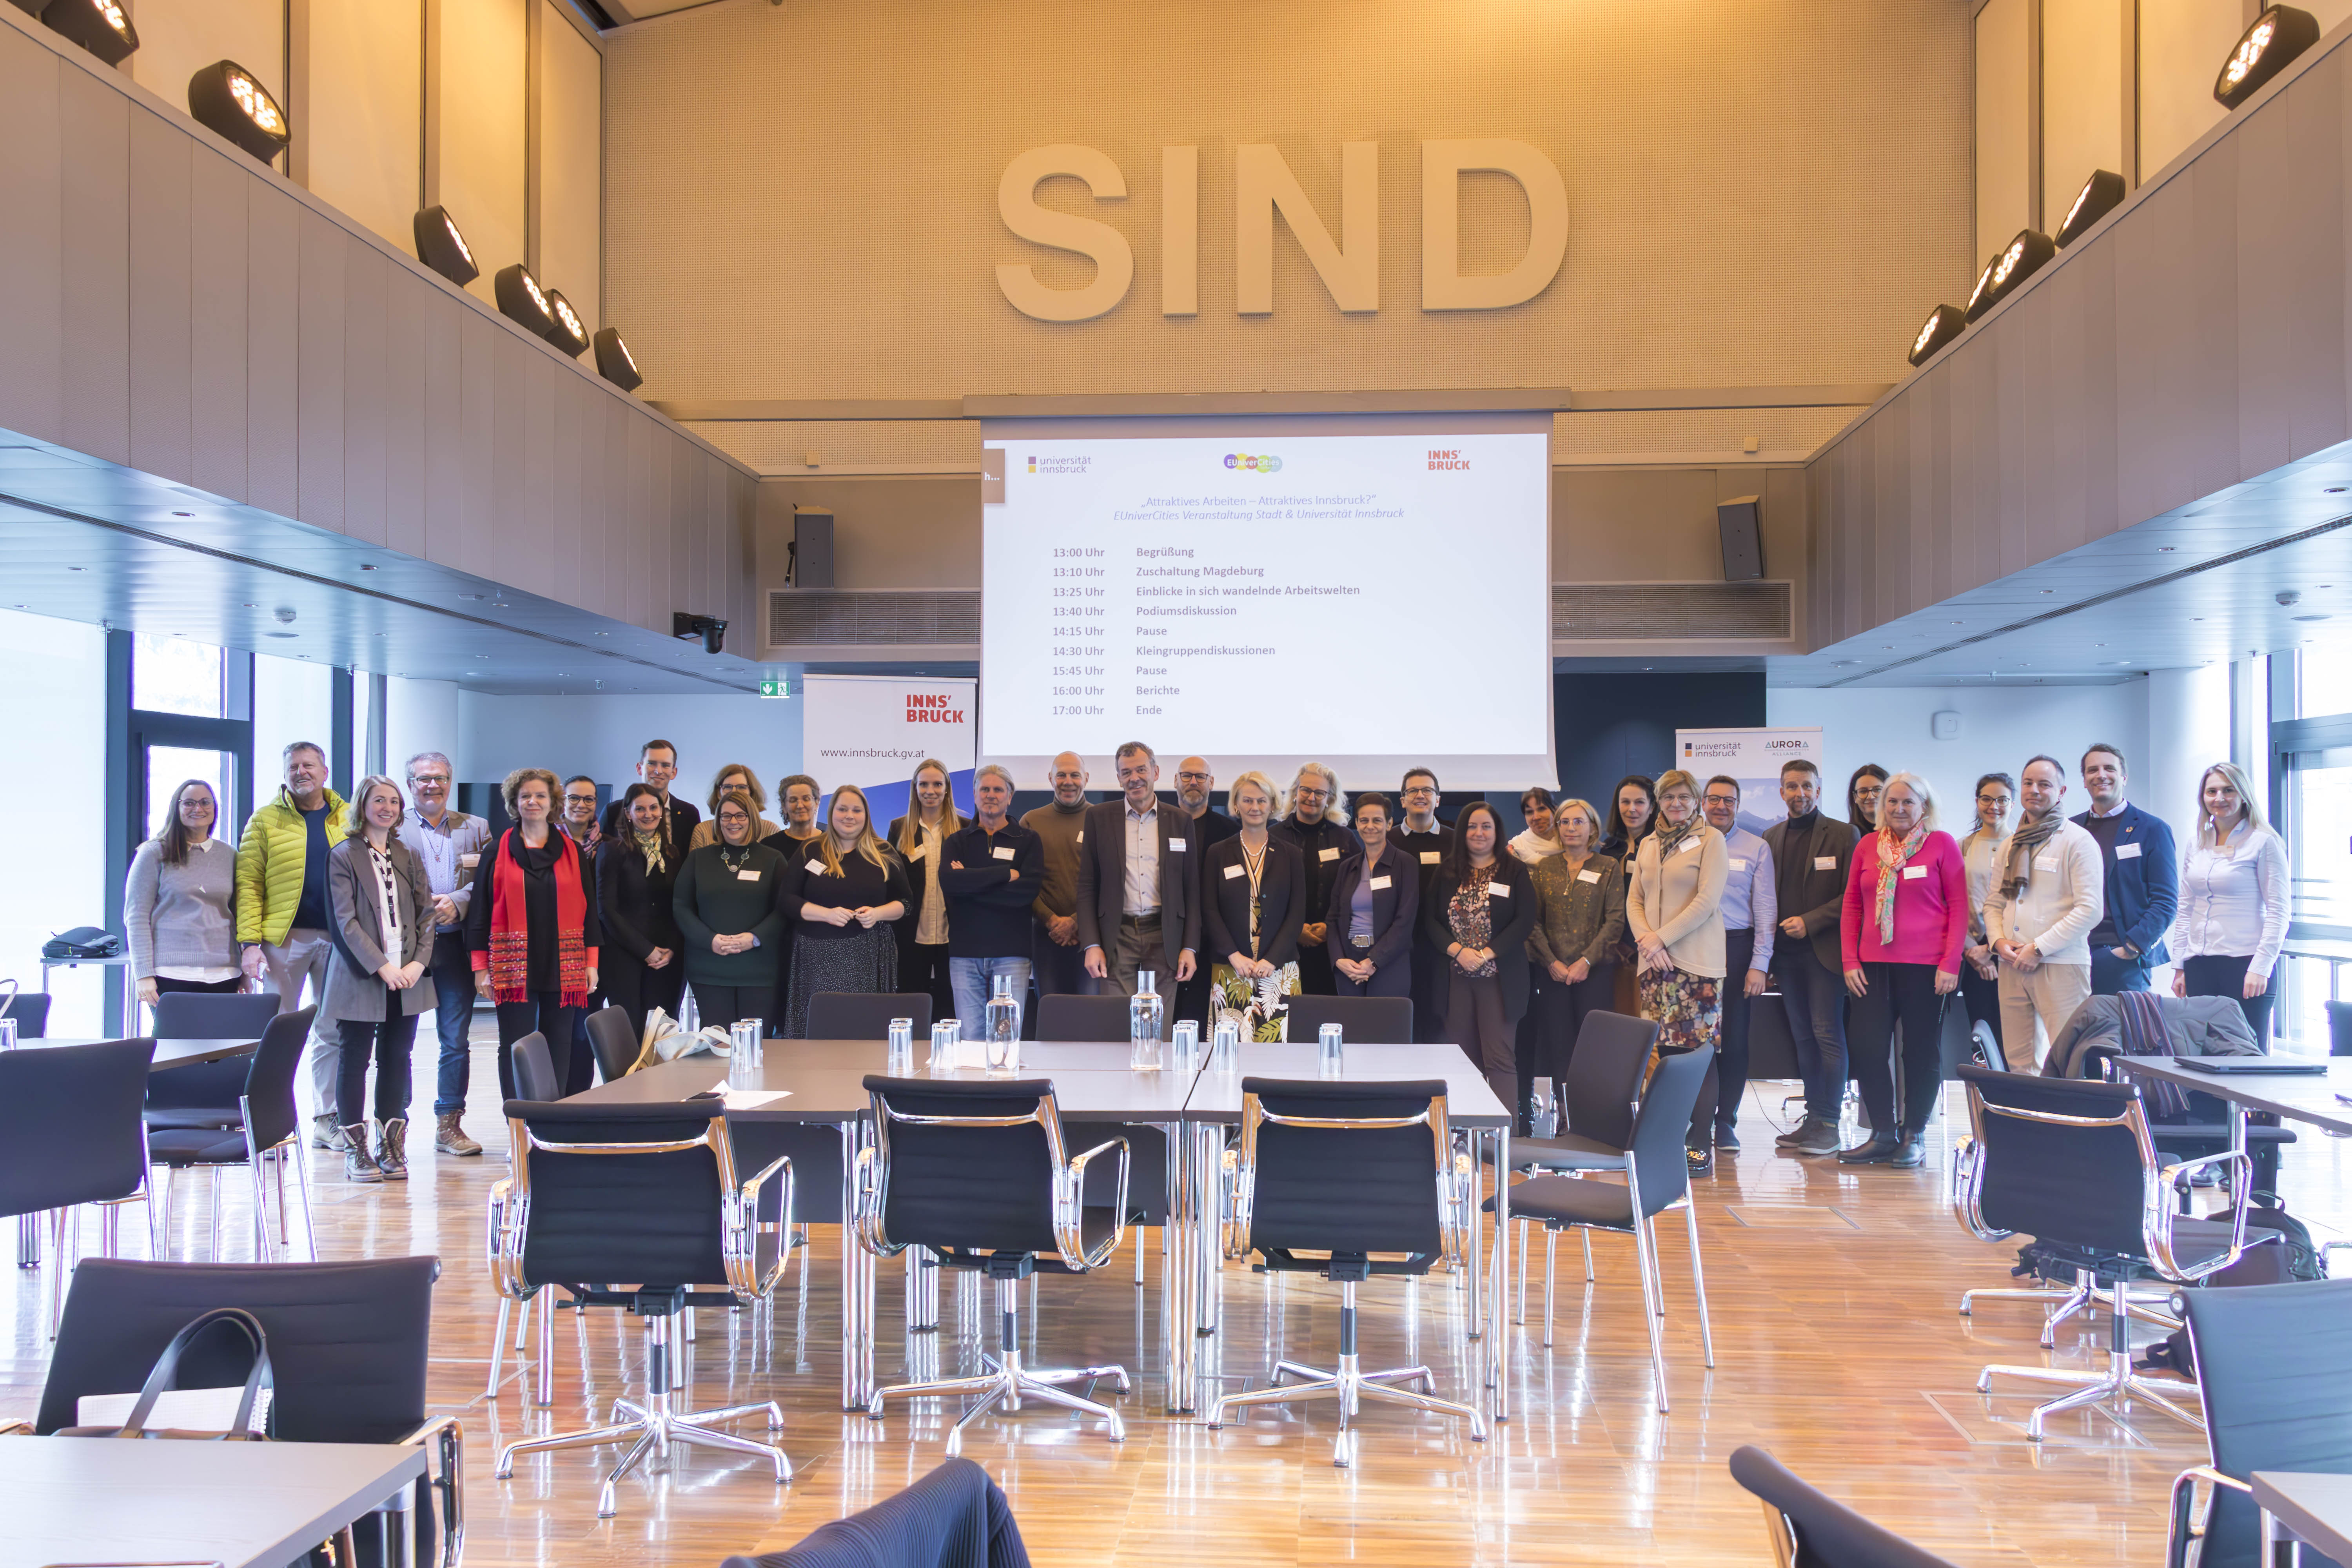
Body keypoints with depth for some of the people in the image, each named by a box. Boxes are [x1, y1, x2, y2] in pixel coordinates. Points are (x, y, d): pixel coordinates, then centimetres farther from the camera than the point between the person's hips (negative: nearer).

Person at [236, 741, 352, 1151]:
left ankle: (327, 1122, 15)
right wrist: (250, 942, -11)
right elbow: (248, 883, -2)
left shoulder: (348, 820, 9)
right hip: (284, 939, -2)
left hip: (338, 938, 2)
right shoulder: (265, 820, 3)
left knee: (333, 1033, 7)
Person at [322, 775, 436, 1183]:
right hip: (361, 977, -4)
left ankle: (391, 1147, 14)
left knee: (397, 1059, 7)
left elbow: (426, 913, 9)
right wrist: (381, 967, -17)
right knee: (355, 1060, 3)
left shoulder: (408, 857, 12)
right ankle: (356, 1150, 9)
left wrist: (419, 962, -6)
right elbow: (346, 920, -9)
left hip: (407, 977, 4)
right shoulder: (343, 856, -1)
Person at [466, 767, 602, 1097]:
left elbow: (588, 909, 10)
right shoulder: (498, 852, 6)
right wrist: (480, 968, -2)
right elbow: (480, 911, 4)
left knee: (559, 1046, 2)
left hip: (563, 968, 1)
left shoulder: (572, 852, 10)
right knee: (515, 1047, -3)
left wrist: (591, 962, 3)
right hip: (514, 967, -1)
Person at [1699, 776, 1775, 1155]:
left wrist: (1759, 964, -4)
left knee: (1734, 1038, 3)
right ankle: (1700, 1124, 0)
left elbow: (1766, 910, 3)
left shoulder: (1757, 849, 7)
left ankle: (1726, 1123, 13)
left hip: (1737, 947, 0)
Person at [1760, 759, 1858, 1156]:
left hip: (1825, 949, -5)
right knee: (1803, 1035, 8)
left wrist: (1809, 922, -13)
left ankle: (1829, 1123, -4)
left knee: (1827, 1033, -7)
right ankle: (1813, 1119, 13)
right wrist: (1771, 939, 3)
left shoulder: (1842, 834, -1)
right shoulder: (1770, 837, 13)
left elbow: (1852, 895, -7)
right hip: (1787, 951, 5)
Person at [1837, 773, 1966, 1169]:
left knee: (1922, 1050, 3)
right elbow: (1852, 906, 13)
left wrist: (1950, 964, -8)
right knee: (1867, 1047, -3)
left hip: (1926, 965, -3)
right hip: (1873, 965, 3)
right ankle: (1883, 1134, 9)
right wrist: (1850, 961, 5)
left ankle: (1914, 1136, 14)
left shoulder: (1942, 844, 1)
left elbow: (1959, 906, -1)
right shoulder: (1867, 847, 10)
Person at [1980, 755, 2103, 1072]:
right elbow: (1993, 902, 19)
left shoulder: (2078, 841, -3)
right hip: (2013, 966, 6)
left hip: (2061, 965, -6)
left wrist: (2040, 948, -13)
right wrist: (1998, 941, -1)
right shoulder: (2009, 845, 17)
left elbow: (2090, 909, -11)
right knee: (2019, 1062, 6)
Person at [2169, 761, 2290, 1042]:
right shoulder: (2197, 847, 13)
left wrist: (2260, 968, -13)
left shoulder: (2264, 842, -2)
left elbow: (2278, 911, -6)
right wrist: (2180, 967, 11)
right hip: (2199, 966, 5)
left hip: (2244, 964, -5)